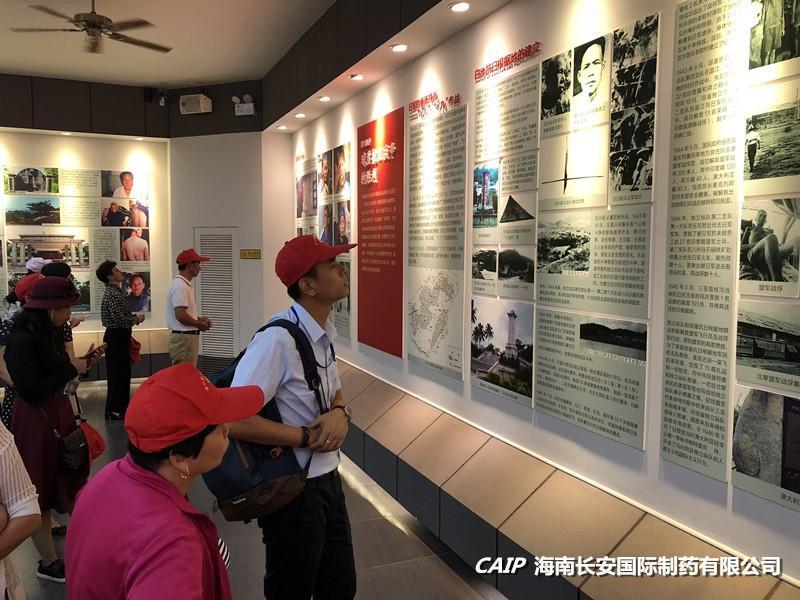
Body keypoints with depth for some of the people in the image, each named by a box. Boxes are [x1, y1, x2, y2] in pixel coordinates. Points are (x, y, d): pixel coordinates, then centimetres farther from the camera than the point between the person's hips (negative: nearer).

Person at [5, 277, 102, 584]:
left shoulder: (48, 332, 6)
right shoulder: (23, 339, -20)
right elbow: (30, 390, -24)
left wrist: (81, 362, -1)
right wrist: (71, 370, -18)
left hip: (58, 413, 8)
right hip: (36, 421, -8)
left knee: (67, 481, 17)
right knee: (41, 492, 6)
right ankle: (49, 563, 20)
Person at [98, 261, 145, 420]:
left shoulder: (116, 291, 12)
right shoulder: (112, 294, -18)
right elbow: (121, 320, -25)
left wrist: (134, 317, 5)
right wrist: (137, 319, -10)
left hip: (120, 336, 10)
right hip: (116, 337, -10)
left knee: (123, 373, 15)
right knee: (117, 374, -2)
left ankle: (122, 407, 25)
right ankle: (112, 411, 5)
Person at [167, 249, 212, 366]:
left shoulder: (186, 285, 16)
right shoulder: (180, 286, -16)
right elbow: (181, 316, -23)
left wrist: (199, 319, 10)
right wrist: (200, 325, -10)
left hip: (188, 336, 10)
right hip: (184, 338, -10)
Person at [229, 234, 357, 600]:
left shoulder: (324, 334, 3)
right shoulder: (278, 340, -26)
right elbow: (234, 420, -31)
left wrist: (340, 413, -7)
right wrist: (307, 438, -22)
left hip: (328, 479, 8)